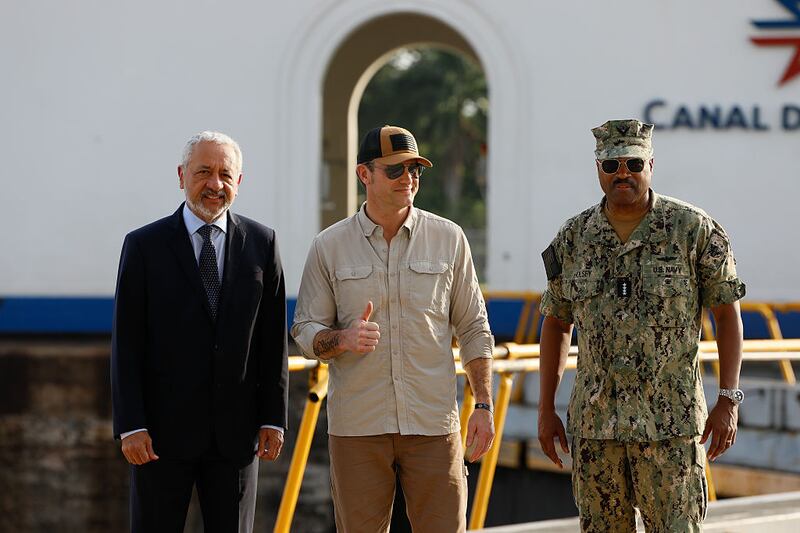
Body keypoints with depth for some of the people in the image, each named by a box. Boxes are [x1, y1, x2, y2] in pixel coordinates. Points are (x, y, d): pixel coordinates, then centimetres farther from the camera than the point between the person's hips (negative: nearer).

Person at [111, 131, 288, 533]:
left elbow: (273, 339, 6)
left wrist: (273, 418, 1)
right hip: (163, 431, -2)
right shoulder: (144, 246, 0)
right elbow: (126, 344, -3)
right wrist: (130, 426, -10)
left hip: (235, 434, 2)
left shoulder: (261, 243, 6)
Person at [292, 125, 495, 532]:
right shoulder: (330, 246, 3)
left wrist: (484, 405, 2)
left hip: (433, 422, 0)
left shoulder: (448, 239, 6)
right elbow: (305, 331, 4)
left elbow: (474, 328, 10)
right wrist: (343, 339, -18)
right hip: (356, 427, 0)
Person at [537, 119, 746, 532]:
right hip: (595, 423, 3)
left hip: (670, 421, -3)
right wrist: (546, 409, 11)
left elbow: (728, 314, 0)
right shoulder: (574, 237, 6)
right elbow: (556, 323, 14)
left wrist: (729, 401, -6)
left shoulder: (693, 229, -3)